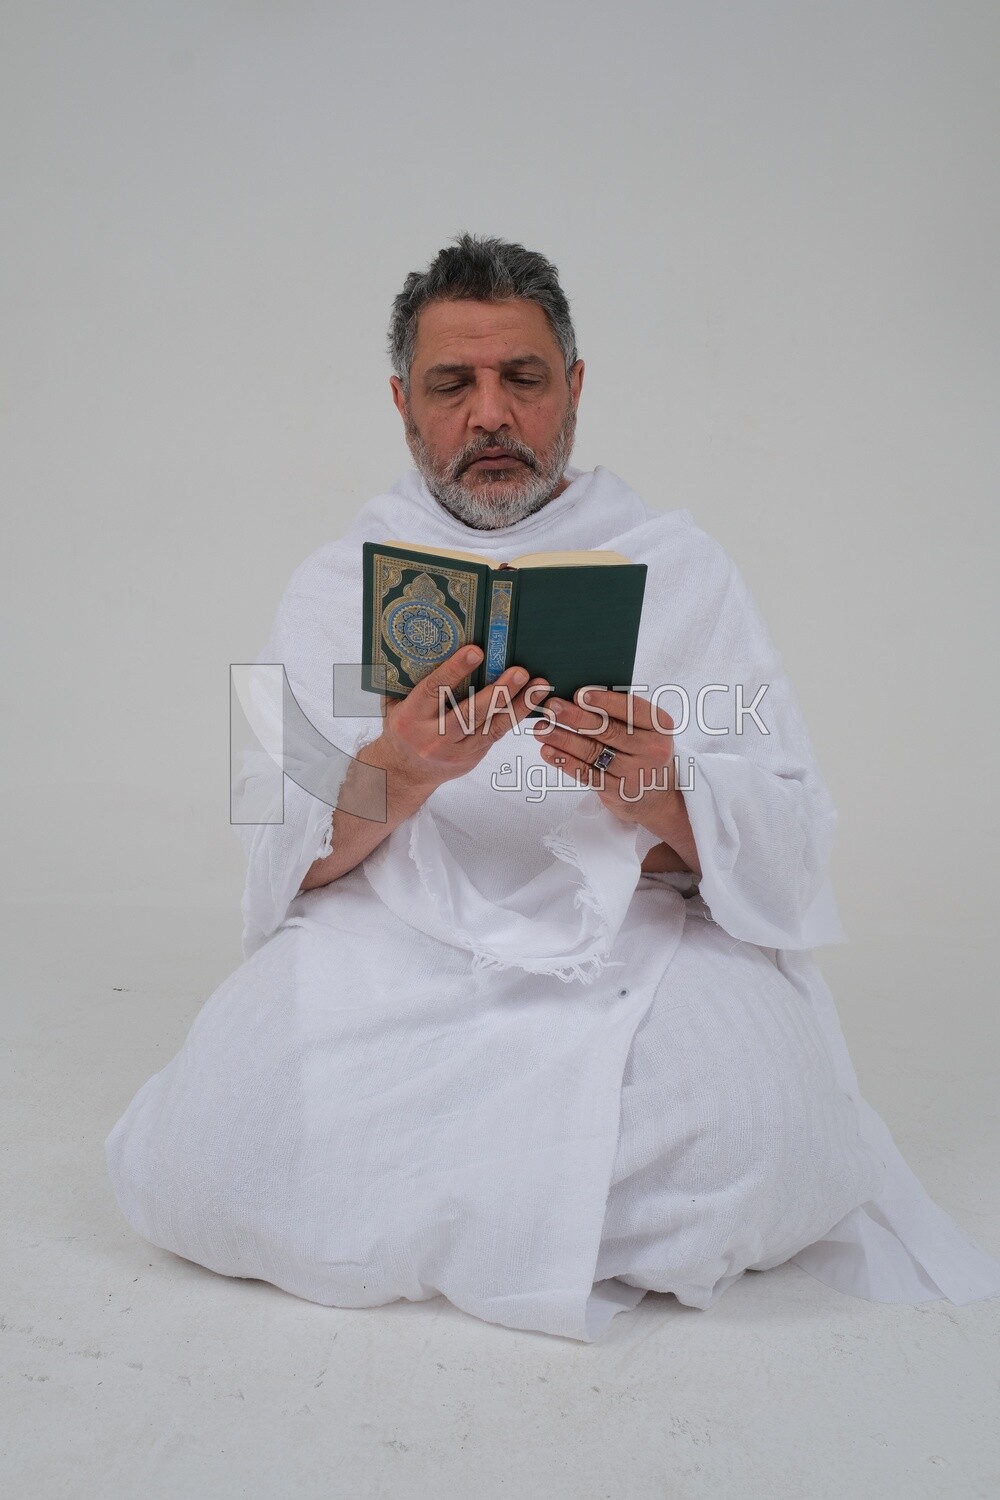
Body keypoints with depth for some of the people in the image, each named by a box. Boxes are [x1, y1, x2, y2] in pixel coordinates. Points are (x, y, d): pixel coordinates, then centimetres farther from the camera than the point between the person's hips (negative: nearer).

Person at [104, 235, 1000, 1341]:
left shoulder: (679, 566, 10)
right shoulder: (337, 584, 11)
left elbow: (788, 846, 2)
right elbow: (281, 855, 0)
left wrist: (660, 800, -21)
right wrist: (398, 774, -22)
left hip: (633, 946, 0)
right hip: (396, 948, 1)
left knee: (765, 1132, -31)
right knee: (200, 1163, -26)